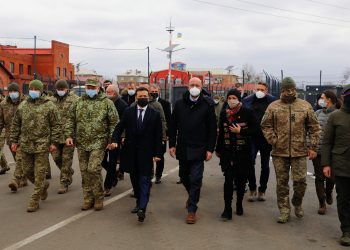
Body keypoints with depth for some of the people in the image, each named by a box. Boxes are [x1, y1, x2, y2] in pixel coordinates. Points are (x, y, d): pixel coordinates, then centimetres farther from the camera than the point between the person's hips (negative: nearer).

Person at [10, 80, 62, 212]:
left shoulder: (49, 105, -4)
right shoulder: (23, 105, 9)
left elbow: (56, 125, -5)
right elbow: (15, 125, 15)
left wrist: (54, 142, -10)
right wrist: (14, 141, 10)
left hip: (42, 145, -5)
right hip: (25, 145, 5)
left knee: (39, 174, -1)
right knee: (27, 171, 13)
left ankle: (34, 201, 10)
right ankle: (43, 185, 39)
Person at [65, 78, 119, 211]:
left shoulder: (107, 103, 0)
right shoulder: (78, 102, 10)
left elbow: (114, 123, 0)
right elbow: (70, 120, 14)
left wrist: (111, 140, -5)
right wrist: (69, 135, 3)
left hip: (98, 143, -4)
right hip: (81, 143, 4)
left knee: (94, 169, -12)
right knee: (84, 171, 9)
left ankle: (99, 198, 7)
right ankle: (88, 198, 21)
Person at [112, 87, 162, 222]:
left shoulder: (155, 114, -2)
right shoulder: (128, 111, 5)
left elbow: (158, 135, -2)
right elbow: (120, 127, 3)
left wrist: (157, 153, -6)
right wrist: (115, 140, -16)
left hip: (146, 152, -3)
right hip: (131, 152, 3)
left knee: (145, 180, -7)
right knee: (135, 179, 13)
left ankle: (142, 208, -13)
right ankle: (139, 203, 27)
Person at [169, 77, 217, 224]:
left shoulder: (207, 105, -3)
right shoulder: (180, 104, 4)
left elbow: (212, 128, -3)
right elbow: (173, 126, 8)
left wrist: (210, 149, -7)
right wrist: (172, 144, 2)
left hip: (198, 150, -3)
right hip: (182, 148, 4)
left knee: (195, 180, -2)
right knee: (184, 176, 16)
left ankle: (192, 210, 9)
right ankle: (192, 196, 43)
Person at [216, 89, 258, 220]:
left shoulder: (247, 112, -3)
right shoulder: (224, 113, 6)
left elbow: (255, 128, -3)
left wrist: (240, 131, -14)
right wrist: (218, 149, 18)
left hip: (243, 151, -1)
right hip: (228, 151, 1)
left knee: (241, 179, 8)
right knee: (228, 179, -7)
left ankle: (239, 204, 28)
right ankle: (227, 209, -2)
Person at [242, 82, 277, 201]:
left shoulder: (272, 101, -1)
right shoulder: (247, 101, 3)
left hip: (266, 137, 0)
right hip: (251, 137, 1)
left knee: (265, 165, 9)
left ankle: (262, 190, 24)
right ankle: (252, 189, 13)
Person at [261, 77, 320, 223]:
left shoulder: (305, 106, 4)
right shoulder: (273, 107, 2)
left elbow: (314, 128, 6)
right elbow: (265, 126, 4)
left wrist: (313, 147, 1)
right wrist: (273, 141, -7)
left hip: (299, 151, 0)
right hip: (279, 152, 0)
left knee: (300, 181, 2)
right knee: (282, 182, 7)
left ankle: (297, 204, 30)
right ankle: (284, 211, 20)